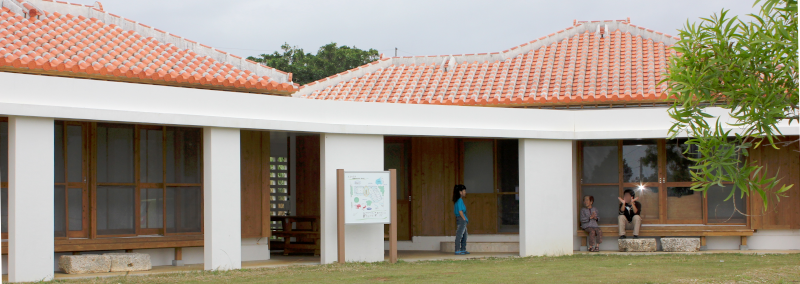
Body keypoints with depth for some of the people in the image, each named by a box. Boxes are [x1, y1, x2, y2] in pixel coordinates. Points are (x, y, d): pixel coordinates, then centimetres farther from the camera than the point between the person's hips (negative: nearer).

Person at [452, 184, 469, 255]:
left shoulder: (457, 201, 15)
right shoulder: (460, 200, -14)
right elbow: (460, 211, -19)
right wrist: (464, 219, -12)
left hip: (460, 219, 11)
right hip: (461, 219, -11)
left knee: (464, 235, 16)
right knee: (459, 235, -9)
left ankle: (463, 249, 21)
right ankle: (457, 250, -8)